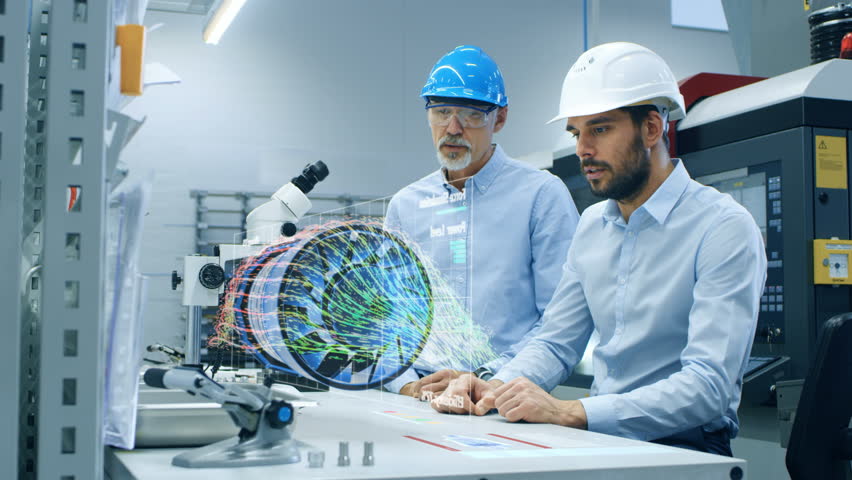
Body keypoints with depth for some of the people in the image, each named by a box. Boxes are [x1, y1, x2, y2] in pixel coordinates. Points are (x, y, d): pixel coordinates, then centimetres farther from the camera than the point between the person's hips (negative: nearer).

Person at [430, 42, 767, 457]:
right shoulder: (593, 225, 11)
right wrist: (497, 388, -7)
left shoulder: (724, 228, -13)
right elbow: (556, 344, 14)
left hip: (684, 445, -5)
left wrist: (570, 413, -30)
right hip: (600, 438, 6)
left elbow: (708, 387, -22)